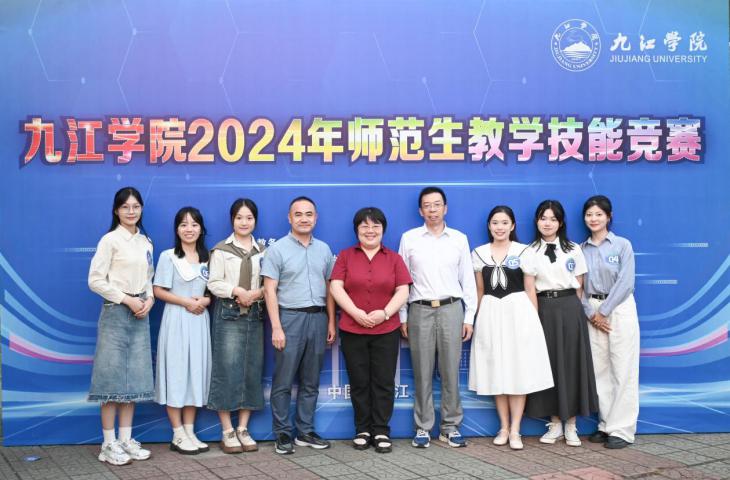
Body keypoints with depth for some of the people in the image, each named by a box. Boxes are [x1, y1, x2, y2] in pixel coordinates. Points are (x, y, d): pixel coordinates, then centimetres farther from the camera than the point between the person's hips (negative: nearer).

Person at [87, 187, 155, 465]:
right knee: (113, 376, -4)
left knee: (134, 377, 8)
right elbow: (95, 280, -11)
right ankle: (109, 444, 2)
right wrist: (127, 300, -14)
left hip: (141, 314, 6)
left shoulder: (145, 242, 12)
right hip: (116, 312, -6)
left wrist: (149, 299, -3)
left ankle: (126, 440, 15)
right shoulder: (110, 240, -6)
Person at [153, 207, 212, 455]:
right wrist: (186, 302, -15)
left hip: (200, 321, 5)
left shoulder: (207, 257, 10)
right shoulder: (168, 256, -4)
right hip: (176, 320, -5)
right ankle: (178, 435, 6)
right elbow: (158, 291, -7)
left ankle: (190, 431, 16)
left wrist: (206, 300, -8)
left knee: (195, 373, 8)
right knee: (176, 374, -2)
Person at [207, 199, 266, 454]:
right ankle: (227, 432, 3)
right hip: (228, 314, -4)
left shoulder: (262, 251, 11)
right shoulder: (221, 250, 1)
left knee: (252, 370, 4)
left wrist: (258, 293, -10)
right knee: (227, 370, -6)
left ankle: (243, 429, 14)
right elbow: (214, 283, -4)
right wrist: (237, 291, -17)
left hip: (255, 314, 4)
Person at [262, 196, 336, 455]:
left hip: (318, 318, 4)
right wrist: (276, 327, -13)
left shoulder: (324, 249, 12)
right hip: (290, 317, -4)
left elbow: (329, 288, 15)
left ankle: (305, 432, 20)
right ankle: (282, 434, 10)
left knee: (311, 382, 10)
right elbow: (270, 290, -6)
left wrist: (331, 321, 9)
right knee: (283, 382, 0)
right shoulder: (278, 249, -2)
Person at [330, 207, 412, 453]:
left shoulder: (394, 258, 8)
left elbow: (402, 291, 1)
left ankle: (381, 431, 11)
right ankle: (362, 430, 17)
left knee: (384, 382, 2)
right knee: (359, 382, 6)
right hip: (352, 330, 0)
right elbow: (336, 287, -3)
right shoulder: (345, 256, 7)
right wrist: (356, 312, -15)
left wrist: (385, 313, -14)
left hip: (386, 330, 0)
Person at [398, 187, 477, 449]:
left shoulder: (459, 239, 8)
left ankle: (450, 426, 13)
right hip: (420, 310, -1)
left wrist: (469, 318, 5)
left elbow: (468, 280, 10)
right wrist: (402, 317, 3)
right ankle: (423, 427, 12)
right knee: (422, 372, 2)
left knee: (450, 371, 2)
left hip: (451, 309, 1)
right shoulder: (409, 238, 5)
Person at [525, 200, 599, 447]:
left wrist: (575, 310, 4)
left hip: (569, 309, 0)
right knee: (548, 364, 2)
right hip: (543, 309, 0)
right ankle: (555, 423, 13)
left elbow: (579, 286, 10)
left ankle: (571, 425, 10)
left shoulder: (574, 250, 7)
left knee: (572, 363, 0)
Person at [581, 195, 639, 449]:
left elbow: (625, 283, -9)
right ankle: (606, 425, 14)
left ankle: (622, 430, 0)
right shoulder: (581, 249, 8)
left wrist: (603, 311, -11)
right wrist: (591, 313, -7)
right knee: (599, 370, 4)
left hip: (619, 308, -3)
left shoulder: (622, 245, -1)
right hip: (592, 312, 3)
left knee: (622, 370, -4)